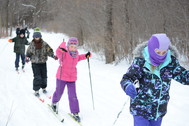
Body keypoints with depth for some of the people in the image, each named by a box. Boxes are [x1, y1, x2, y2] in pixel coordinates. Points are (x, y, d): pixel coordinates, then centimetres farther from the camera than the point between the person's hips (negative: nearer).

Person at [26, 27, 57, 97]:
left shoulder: (44, 44, -4)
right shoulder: (32, 45, -1)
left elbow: (49, 51, -2)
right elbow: (28, 52, 10)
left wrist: (53, 56, -19)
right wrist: (27, 58, -8)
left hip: (43, 63, 1)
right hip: (35, 63, -1)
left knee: (44, 76, 9)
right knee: (37, 77, -8)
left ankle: (44, 88, 30)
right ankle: (36, 90, 2)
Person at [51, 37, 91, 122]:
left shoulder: (76, 53, 1)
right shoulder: (64, 53, -17)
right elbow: (58, 53, -40)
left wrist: (85, 56, 12)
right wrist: (61, 48, -62)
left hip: (72, 78, 3)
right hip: (62, 77, -3)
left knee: (73, 96, -2)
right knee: (59, 92, 14)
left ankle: (75, 113, 8)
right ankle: (54, 103, 46)